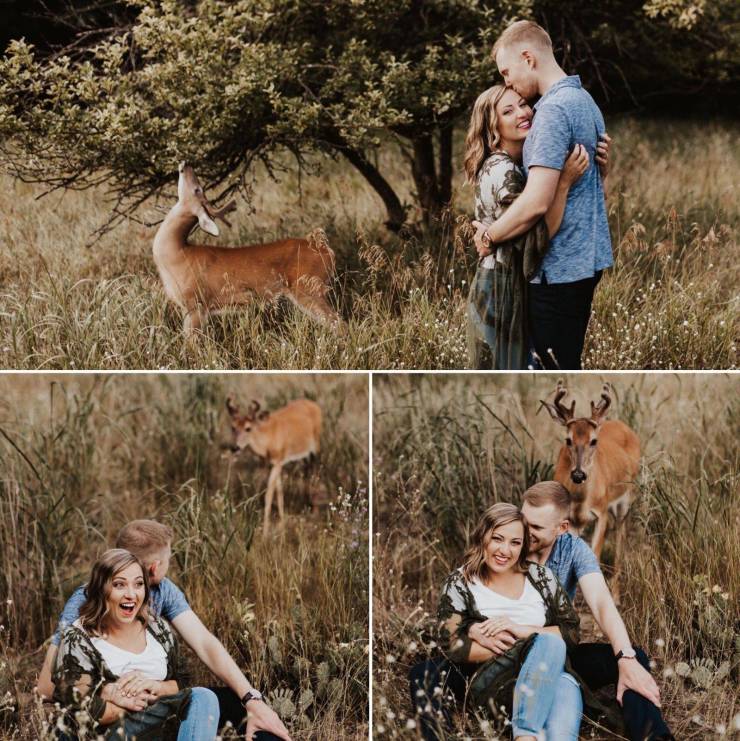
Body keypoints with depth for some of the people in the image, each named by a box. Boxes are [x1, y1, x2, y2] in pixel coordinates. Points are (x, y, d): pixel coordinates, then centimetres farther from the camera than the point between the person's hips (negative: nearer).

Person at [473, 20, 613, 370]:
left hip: (559, 266, -10)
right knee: (567, 364, 17)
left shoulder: (553, 110, -19)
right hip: (587, 257, 10)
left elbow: (536, 203, -27)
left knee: (557, 370, -3)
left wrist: (489, 235, -11)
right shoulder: (584, 99, 13)